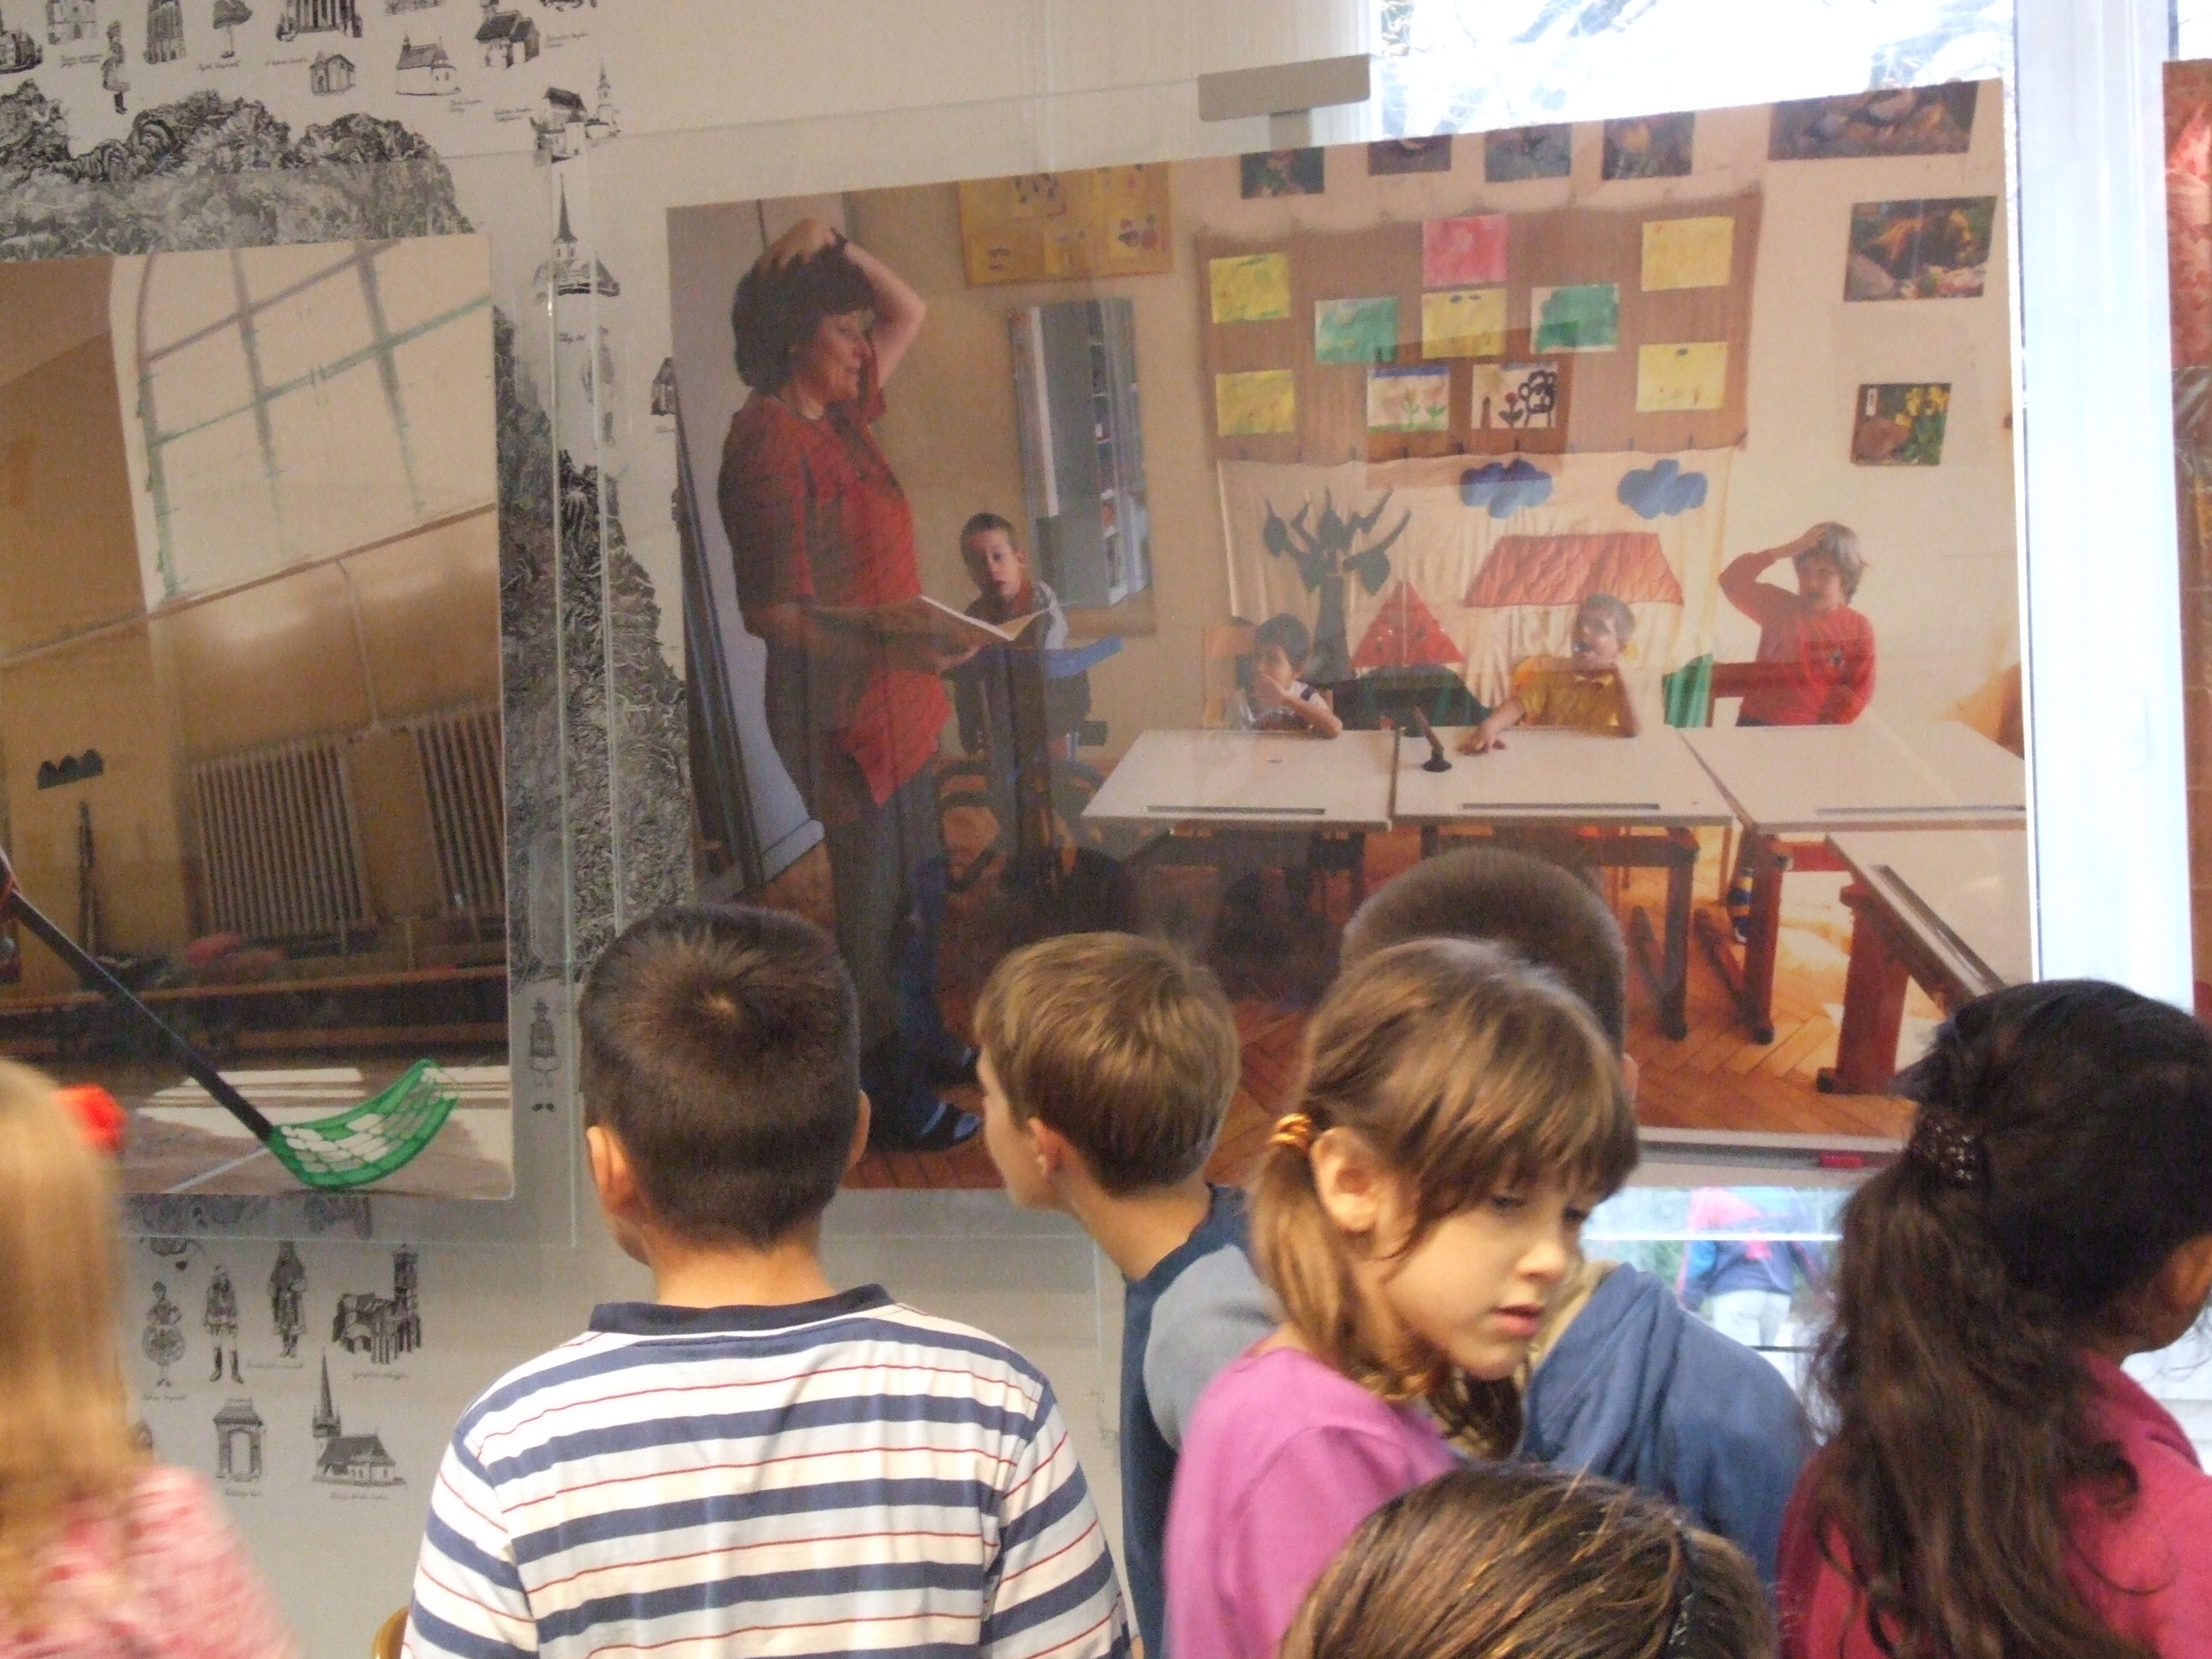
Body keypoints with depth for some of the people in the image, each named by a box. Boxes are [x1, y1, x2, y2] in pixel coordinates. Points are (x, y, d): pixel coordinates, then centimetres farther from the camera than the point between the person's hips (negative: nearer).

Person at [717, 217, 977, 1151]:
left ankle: (923, 1043, 40)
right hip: (840, 708, -9)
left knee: (919, 889, 22)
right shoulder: (768, 442, -19)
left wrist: (835, 246, 3)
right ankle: (892, 1101, 15)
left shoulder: (837, 417, 7)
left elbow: (909, 312, 20)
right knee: (878, 908, 2)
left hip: (896, 699, 9)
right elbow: (772, 612, -23)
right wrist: (894, 647, -34)